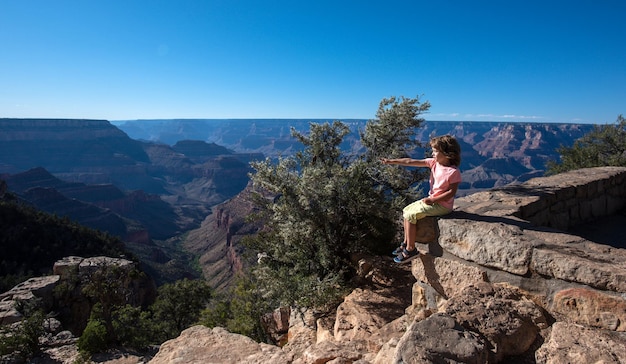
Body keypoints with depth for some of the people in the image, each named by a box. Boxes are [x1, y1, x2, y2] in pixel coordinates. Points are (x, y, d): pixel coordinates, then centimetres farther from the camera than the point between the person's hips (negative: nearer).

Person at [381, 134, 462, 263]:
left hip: (442, 204, -9)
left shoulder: (453, 172, -20)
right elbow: (411, 162, -4)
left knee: (410, 215, -16)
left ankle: (410, 249, -5)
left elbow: (451, 192, -20)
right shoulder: (434, 162, 0)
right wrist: (391, 161, -8)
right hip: (431, 199, 9)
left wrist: (432, 200, -22)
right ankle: (406, 243, 17)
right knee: (406, 210, 7)